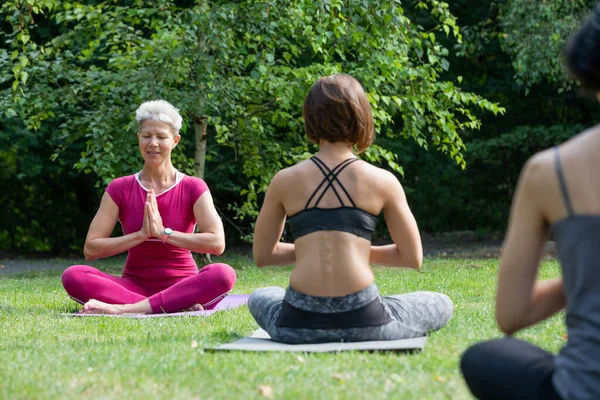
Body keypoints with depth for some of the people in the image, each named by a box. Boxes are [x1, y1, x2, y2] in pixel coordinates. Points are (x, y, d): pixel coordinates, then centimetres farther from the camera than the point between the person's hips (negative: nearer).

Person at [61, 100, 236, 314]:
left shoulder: (193, 188, 2)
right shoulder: (120, 189, 5)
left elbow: (217, 242, -14)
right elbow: (91, 249, -4)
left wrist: (164, 233, -16)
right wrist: (141, 234, -13)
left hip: (181, 286, -1)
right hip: (134, 286, 1)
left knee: (223, 273, -34)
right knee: (73, 275, -26)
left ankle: (123, 309, -38)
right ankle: (179, 307, -36)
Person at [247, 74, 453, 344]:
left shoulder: (284, 181, 2)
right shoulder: (382, 182, -1)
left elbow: (262, 255, 9)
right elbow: (412, 258, 3)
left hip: (298, 325, 2)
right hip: (364, 323, -2)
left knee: (259, 298, 38)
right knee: (441, 304, 25)